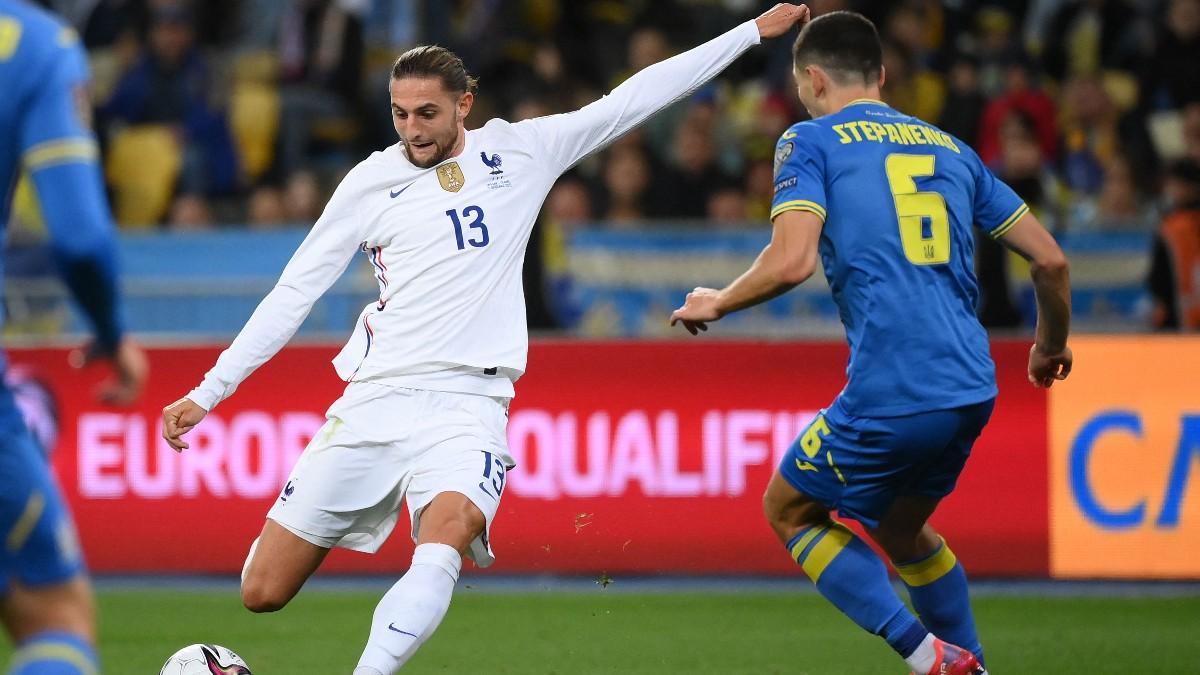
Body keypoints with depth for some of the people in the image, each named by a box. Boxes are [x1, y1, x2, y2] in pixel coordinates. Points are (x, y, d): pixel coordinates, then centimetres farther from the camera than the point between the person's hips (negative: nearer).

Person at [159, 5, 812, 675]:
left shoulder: (519, 152, 8)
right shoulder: (371, 181, 7)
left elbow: (633, 98, 10)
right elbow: (294, 292, 10)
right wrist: (209, 392, 6)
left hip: (466, 402, -1)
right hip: (374, 398, 2)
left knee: (442, 545, -33)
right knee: (262, 594, -1)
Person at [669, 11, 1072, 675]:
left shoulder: (811, 142, 2)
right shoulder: (949, 148, 19)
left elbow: (791, 261, -14)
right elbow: (1049, 258, 19)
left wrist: (715, 303, 5)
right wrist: (1050, 344, 37)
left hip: (888, 396, -7)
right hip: (972, 390, 7)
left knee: (789, 509, 16)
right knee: (899, 527, 30)